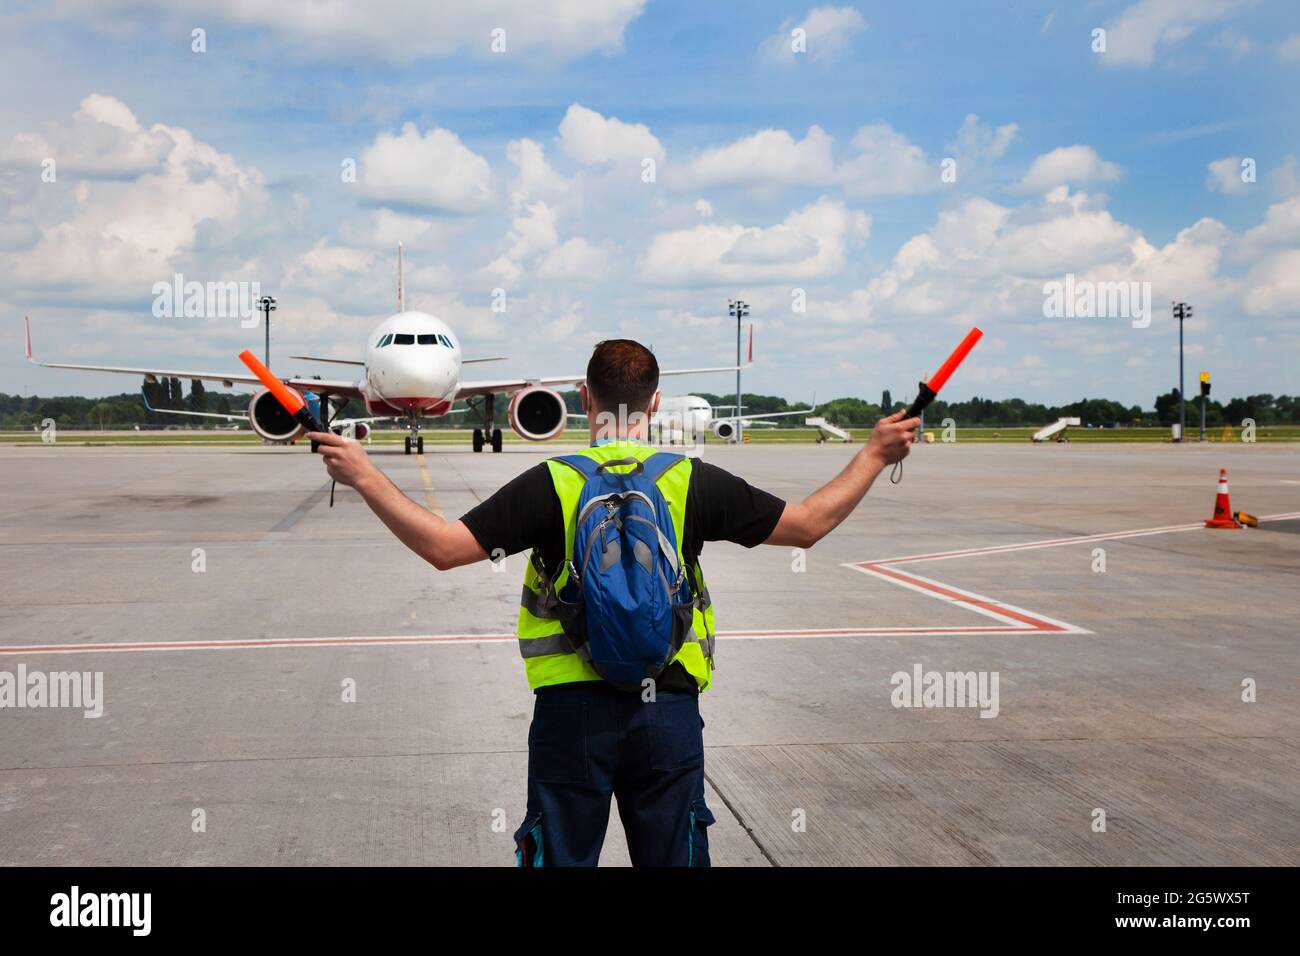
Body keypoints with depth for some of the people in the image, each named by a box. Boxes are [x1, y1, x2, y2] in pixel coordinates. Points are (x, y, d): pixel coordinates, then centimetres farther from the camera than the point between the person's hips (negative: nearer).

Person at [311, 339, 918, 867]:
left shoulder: (552, 484, -7)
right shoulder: (693, 481, -2)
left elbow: (443, 546, -11)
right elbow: (808, 524, 4)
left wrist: (365, 476, -2)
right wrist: (874, 455, 16)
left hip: (573, 711, -1)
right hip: (668, 710, 2)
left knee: (561, 857, 11)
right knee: (674, 858, 13)